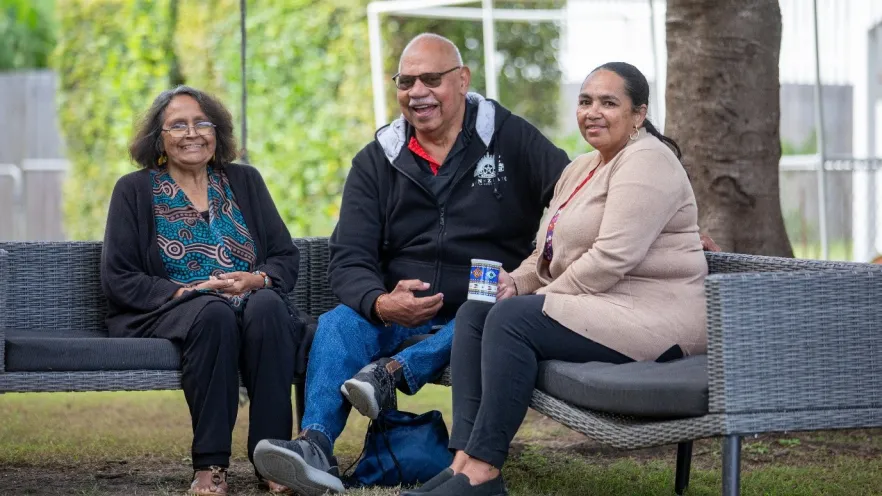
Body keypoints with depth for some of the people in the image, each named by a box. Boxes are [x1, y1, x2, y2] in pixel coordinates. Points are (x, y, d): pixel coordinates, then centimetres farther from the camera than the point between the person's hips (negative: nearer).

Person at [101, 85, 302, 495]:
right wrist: (184, 292, -14)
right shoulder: (134, 191, 10)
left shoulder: (245, 181, 18)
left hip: (251, 302, 2)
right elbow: (117, 279, 1)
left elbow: (286, 257, 12)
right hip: (169, 313, -2)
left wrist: (257, 280, -11)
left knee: (266, 306, -34)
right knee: (214, 315, -37)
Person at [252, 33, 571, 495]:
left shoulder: (510, 138, 3)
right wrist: (379, 303, -23)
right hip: (397, 317, 1)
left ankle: (393, 372, -43)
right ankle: (314, 446, -46)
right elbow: (349, 260, 0)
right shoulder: (375, 162, 9)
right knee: (339, 323, -28)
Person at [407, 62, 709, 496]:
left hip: (651, 316, -10)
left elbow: (613, 257, -21)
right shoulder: (580, 169, 20)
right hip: (599, 310, 10)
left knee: (513, 319, -25)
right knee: (474, 313, -3)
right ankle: (465, 459, -15)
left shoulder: (646, 162, -11)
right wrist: (517, 282, 0)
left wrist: (532, 299, -14)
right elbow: (548, 255, 23)